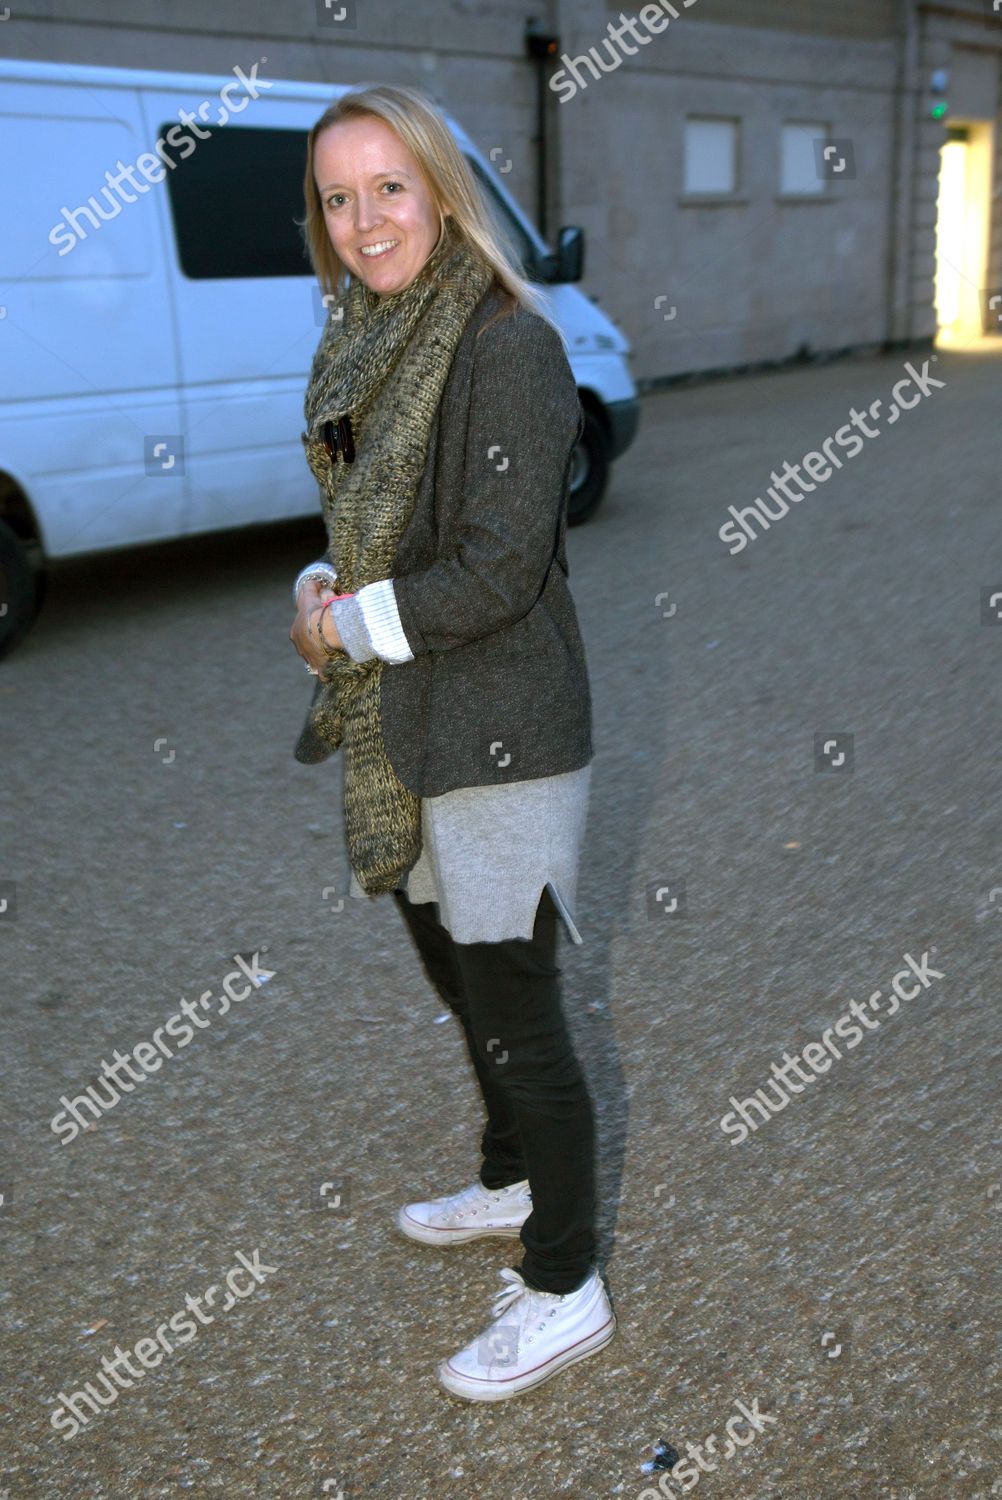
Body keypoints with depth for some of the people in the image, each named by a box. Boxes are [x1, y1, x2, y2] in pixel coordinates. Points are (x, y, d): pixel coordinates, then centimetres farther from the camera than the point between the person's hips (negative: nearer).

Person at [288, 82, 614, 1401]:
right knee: (458, 974, 22)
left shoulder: (509, 342, -16)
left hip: (499, 734, -9)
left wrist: (356, 625, -11)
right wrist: (322, 593, -3)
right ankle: (513, 1184, 46)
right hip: (407, 732, 9)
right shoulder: (370, 342, 10)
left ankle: (564, 1291, 21)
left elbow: (500, 566, -21)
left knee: (514, 1007, 2)